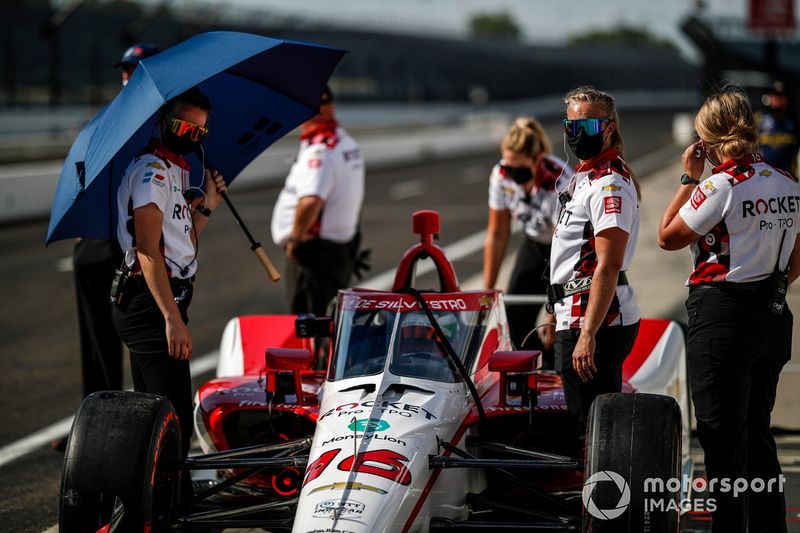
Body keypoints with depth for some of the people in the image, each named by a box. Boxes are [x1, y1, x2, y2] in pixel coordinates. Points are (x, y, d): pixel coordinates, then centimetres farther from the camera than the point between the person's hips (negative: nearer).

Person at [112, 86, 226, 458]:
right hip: (151, 304, -11)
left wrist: (206, 206, 11)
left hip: (165, 300, 11)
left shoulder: (176, 171, 19)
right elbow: (148, 251, -20)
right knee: (175, 421, -14)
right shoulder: (151, 169, -12)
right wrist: (173, 319, -25)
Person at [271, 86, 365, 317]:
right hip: (343, 247, 10)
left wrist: (295, 238, -23)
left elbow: (310, 201, -36)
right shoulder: (348, 143, 11)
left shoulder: (318, 152, -21)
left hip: (314, 251, -10)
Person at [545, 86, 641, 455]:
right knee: (587, 427, 16)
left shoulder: (609, 185, -15)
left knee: (592, 429, -8)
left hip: (594, 321, -11)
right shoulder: (584, 177, 18)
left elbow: (609, 265, -22)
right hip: (574, 318, 11)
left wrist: (588, 334, -27)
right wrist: (558, 316, 26)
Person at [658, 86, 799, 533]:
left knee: (723, 440, 0)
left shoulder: (720, 186, -16)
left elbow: (668, 237, -5)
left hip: (722, 315, -7)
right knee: (758, 434, 17)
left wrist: (690, 178, -1)